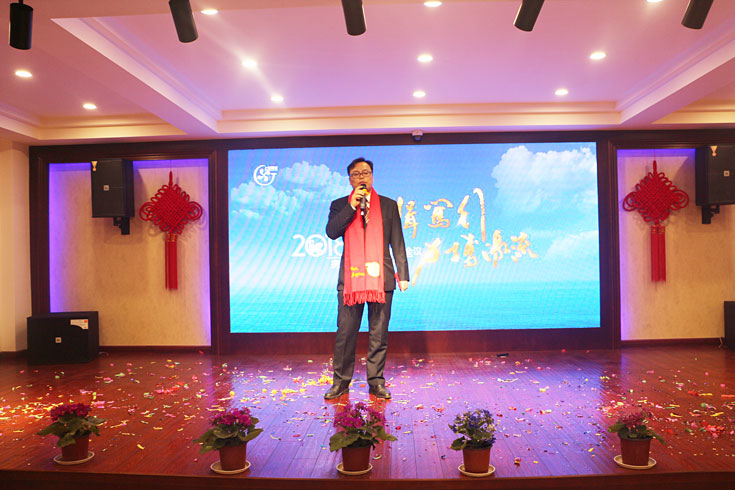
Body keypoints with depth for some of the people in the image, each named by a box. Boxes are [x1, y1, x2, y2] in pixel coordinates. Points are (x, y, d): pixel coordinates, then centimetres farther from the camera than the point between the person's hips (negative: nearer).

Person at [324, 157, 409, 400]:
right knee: (345, 333, 3)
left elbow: (398, 243, 10)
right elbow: (331, 232, -5)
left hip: (381, 277, 0)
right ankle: (341, 381, 16)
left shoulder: (389, 205, 12)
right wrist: (351, 206, -10)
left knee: (379, 334, 5)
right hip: (350, 277, 0)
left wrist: (403, 274, 3)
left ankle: (376, 382, 16)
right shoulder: (340, 205, 12)